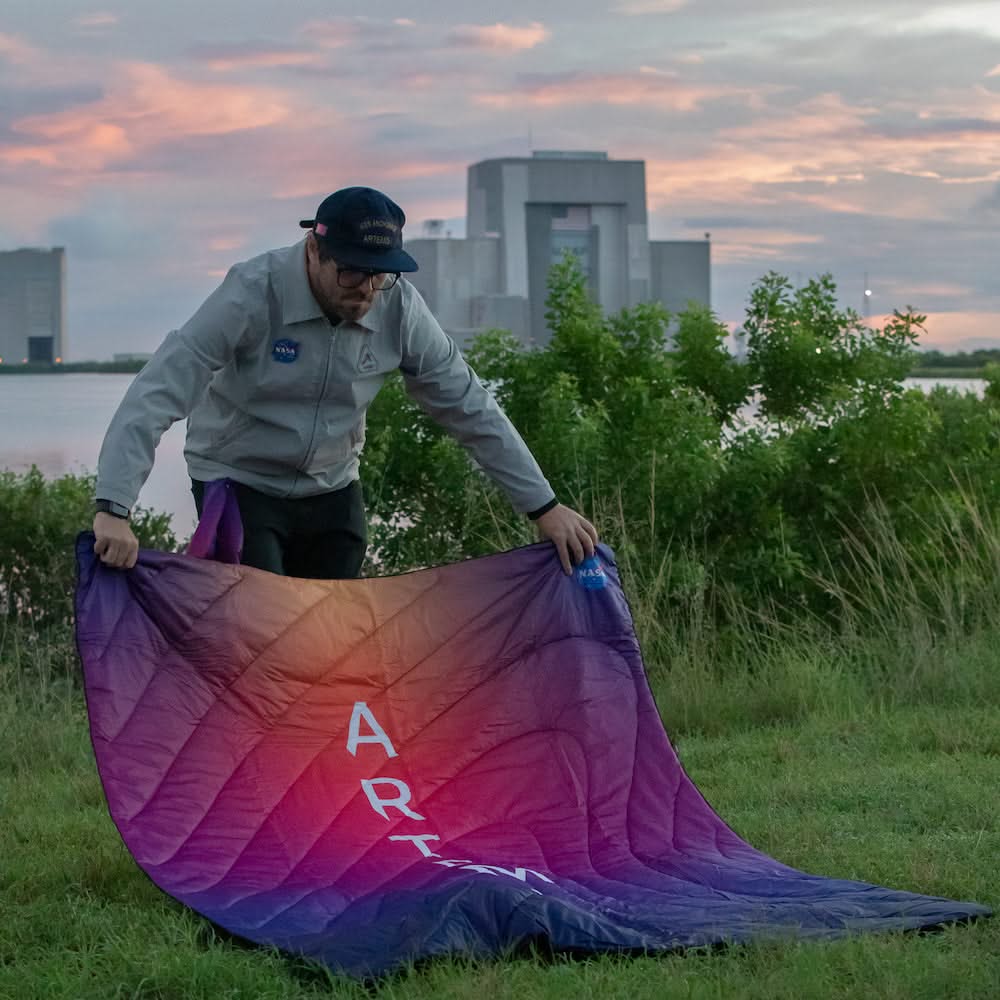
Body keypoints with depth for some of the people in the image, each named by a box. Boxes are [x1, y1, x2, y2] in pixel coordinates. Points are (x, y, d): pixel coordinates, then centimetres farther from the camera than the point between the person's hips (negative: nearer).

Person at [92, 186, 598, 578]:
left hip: (332, 491, 4)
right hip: (239, 484, -4)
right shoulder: (253, 294, -27)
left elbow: (469, 407, -5)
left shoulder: (400, 307, -14)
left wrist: (543, 505, -5)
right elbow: (156, 396, -31)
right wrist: (113, 510, -42)